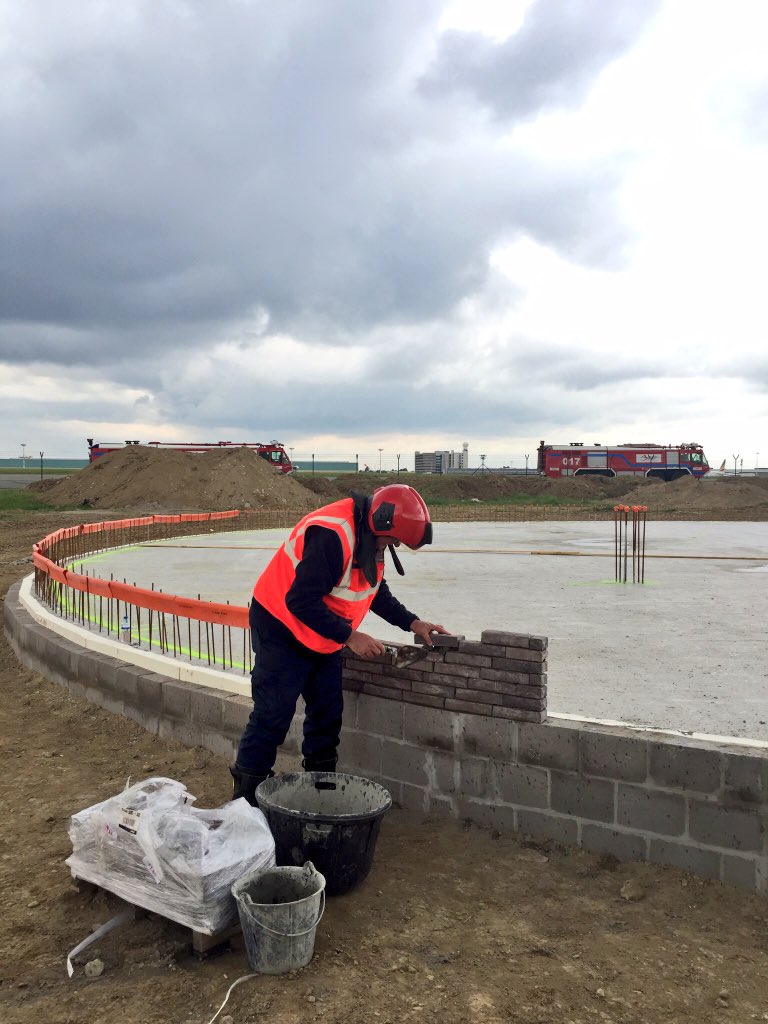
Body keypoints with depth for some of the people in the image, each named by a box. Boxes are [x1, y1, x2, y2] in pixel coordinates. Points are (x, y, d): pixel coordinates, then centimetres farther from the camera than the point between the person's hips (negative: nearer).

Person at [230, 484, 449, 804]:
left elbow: (376, 591, 14)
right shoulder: (331, 534, -31)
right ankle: (245, 798, 6)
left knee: (328, 713, 12)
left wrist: (412, 623, 3)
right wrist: (350, 637, -28)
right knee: (272, 716, -6)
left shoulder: (370, 537, 0)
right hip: (283, 631, -9)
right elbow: (302, 601, -32)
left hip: (323, 639, 9)